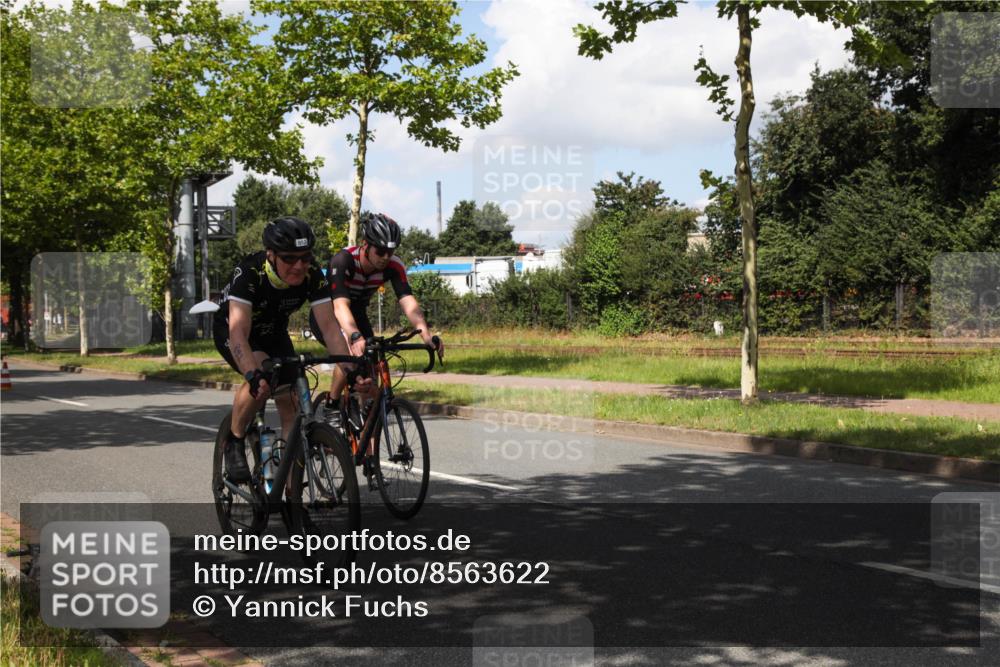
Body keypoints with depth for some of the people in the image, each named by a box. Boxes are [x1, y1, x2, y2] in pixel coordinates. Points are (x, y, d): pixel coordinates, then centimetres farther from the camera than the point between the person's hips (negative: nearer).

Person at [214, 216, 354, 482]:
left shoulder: (312, 275, -26)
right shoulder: (249, 272, -37)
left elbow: (329, 326, -29)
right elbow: (239, 331, -45)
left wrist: (348, 370, -42)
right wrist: (253, 375, -59)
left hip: (273, 333, 4)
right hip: (231, 330, -4)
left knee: (292, 406, -6)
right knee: (263, 378, -34)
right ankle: (234, 442, -10)